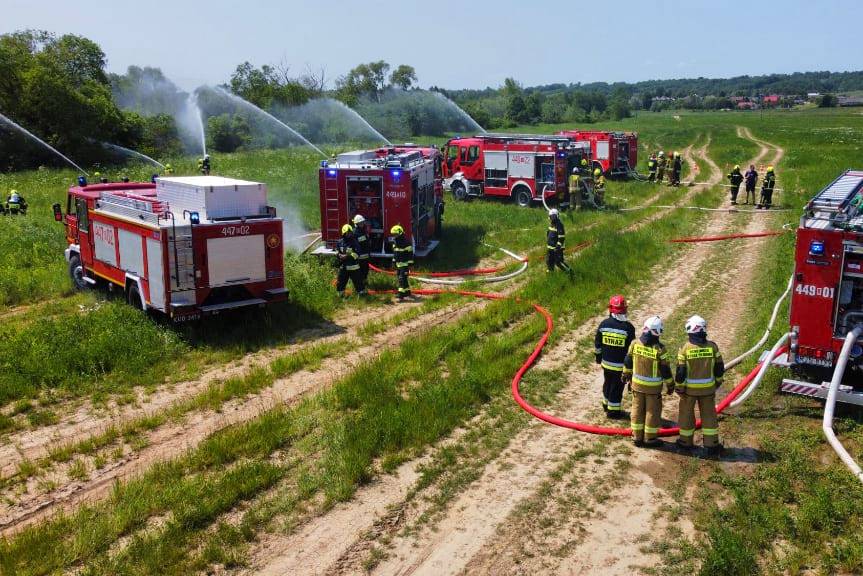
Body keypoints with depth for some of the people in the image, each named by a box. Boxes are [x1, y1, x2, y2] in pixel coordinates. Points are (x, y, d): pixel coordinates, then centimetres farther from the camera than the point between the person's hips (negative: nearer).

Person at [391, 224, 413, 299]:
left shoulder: (406, 242, -16)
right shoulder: (395, 242, 10)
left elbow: (410, 253, -14)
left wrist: (410, 264, -16)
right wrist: (394, 261, 19)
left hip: (405, 264, -9)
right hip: (398, 264, 9)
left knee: (402, 278, -13)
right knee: (399, 278, 13)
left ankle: (401, 294, -15)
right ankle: (407, 291, 25)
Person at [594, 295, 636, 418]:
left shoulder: (604, 324, -6)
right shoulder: (628, 327, -16)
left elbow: (597, 344, 3)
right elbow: (631, 348, -10)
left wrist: (598, 357, 18)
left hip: (606, 362, 4)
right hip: (621, 365, -4)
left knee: (608, 383, 22)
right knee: (617, 387, 8)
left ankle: (606, 404, 39)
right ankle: (613, 411, 17)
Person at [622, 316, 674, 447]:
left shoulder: (635, 344, -7)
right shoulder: (659, 349, -20)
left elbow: (628, 361, 5)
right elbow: (665, 370, -12)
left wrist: (627, 375, 21)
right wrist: (670, 385, 2)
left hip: (637, 383, 4)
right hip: (653, 387, -4)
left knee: (637, 409, 15)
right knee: (653, 411, 10)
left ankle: (637, 436, 23)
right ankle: (649, 438, 18)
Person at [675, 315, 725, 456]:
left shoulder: (685, 348, -14)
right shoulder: (712, 346, -8)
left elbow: (680, 371, -11)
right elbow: (719, 368, 1)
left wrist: (679, 388, 1)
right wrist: (717, 382, 18)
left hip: (689, 389, -2)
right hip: (708, 388, 2)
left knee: (686, 414, 14)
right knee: (709, 415, 12)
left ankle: (686, 441, 26)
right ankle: (712, 444, 15)